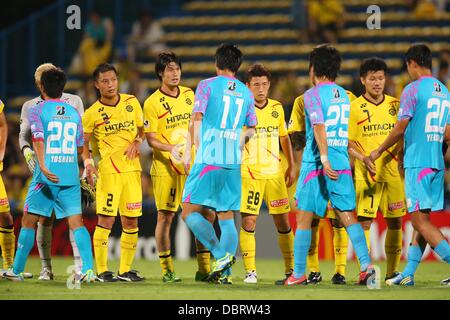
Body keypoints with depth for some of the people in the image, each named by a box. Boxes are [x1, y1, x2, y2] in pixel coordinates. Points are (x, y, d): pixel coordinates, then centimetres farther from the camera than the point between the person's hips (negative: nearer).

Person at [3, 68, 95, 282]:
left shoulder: (37, 111, -1)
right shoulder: (74, 113, 12)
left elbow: (38, 138, -17)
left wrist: (43, 165, -28)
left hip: (46, 176, -3)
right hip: (71, 176, 3)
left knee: (29, 221, 8)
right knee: (76, 222, 1)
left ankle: (17, 271, 13)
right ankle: (88, 269, -14)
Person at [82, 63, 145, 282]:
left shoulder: (131, 103, 8)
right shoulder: (92, 113, -2)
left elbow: (142, 129, 20)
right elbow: (82, 143, 2)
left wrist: (137, 142, -1)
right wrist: (87, 162, -15)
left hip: (132, 168, 4)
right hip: (108, 171, -4)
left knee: (131, 222, 5)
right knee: (106, 220, -9)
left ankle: (125, 270, 14)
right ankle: (102, 270, -2)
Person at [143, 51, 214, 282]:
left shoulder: (189, 95, 9)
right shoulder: (152, 103, -6)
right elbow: (151, 139, -7)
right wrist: (171, 148, -23)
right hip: (165, 167, -4)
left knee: (207, 214, -1)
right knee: (165, 216, -4)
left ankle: (204, 268, 7)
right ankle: (167, 270, 4)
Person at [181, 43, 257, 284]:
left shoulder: (207, 85, 0)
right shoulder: (245, 93, 14)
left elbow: (196, 118, -9)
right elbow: (251, 129, 24)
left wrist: (189, 150, -6)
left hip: (208, 158, -5)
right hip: (234, 164, 5)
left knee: (189, 211, -2)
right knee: (227, 218, 7)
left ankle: (221, 255, -17)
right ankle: (225, 272, -1)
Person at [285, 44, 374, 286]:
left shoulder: (313, 95, -6)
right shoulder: (343, 95, 14)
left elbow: (319, 126, -19)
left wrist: (324, 159, -27)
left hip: (316, 165, -6)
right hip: (342, 165, 6)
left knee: (304, 218, 3)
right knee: (347, 216, 3)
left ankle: (298, 274, 6)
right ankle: (366, 266, -12)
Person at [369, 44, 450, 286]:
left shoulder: (413, 89, -9)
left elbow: (400, 129, -10)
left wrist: (378, 152, 3)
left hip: (417, 164, -8)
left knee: (420, 220, -7)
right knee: (421, 219, 11)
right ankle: (408, 274, 14)